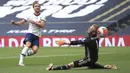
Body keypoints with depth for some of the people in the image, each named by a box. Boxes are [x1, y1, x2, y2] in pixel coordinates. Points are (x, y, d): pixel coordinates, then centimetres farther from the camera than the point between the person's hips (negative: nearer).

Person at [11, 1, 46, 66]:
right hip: (30, 33, -2)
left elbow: (42, 25, -12)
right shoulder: (30, 15, 3)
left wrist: (34, 22, -20)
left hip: (37, 36, 2)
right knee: (28, 44, -29)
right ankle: (21, 61, -29)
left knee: (35, 50, -17)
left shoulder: (42, 17, 5)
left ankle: (24, 54, 11)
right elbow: (21, 23, 1)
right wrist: (14, 23, -16)